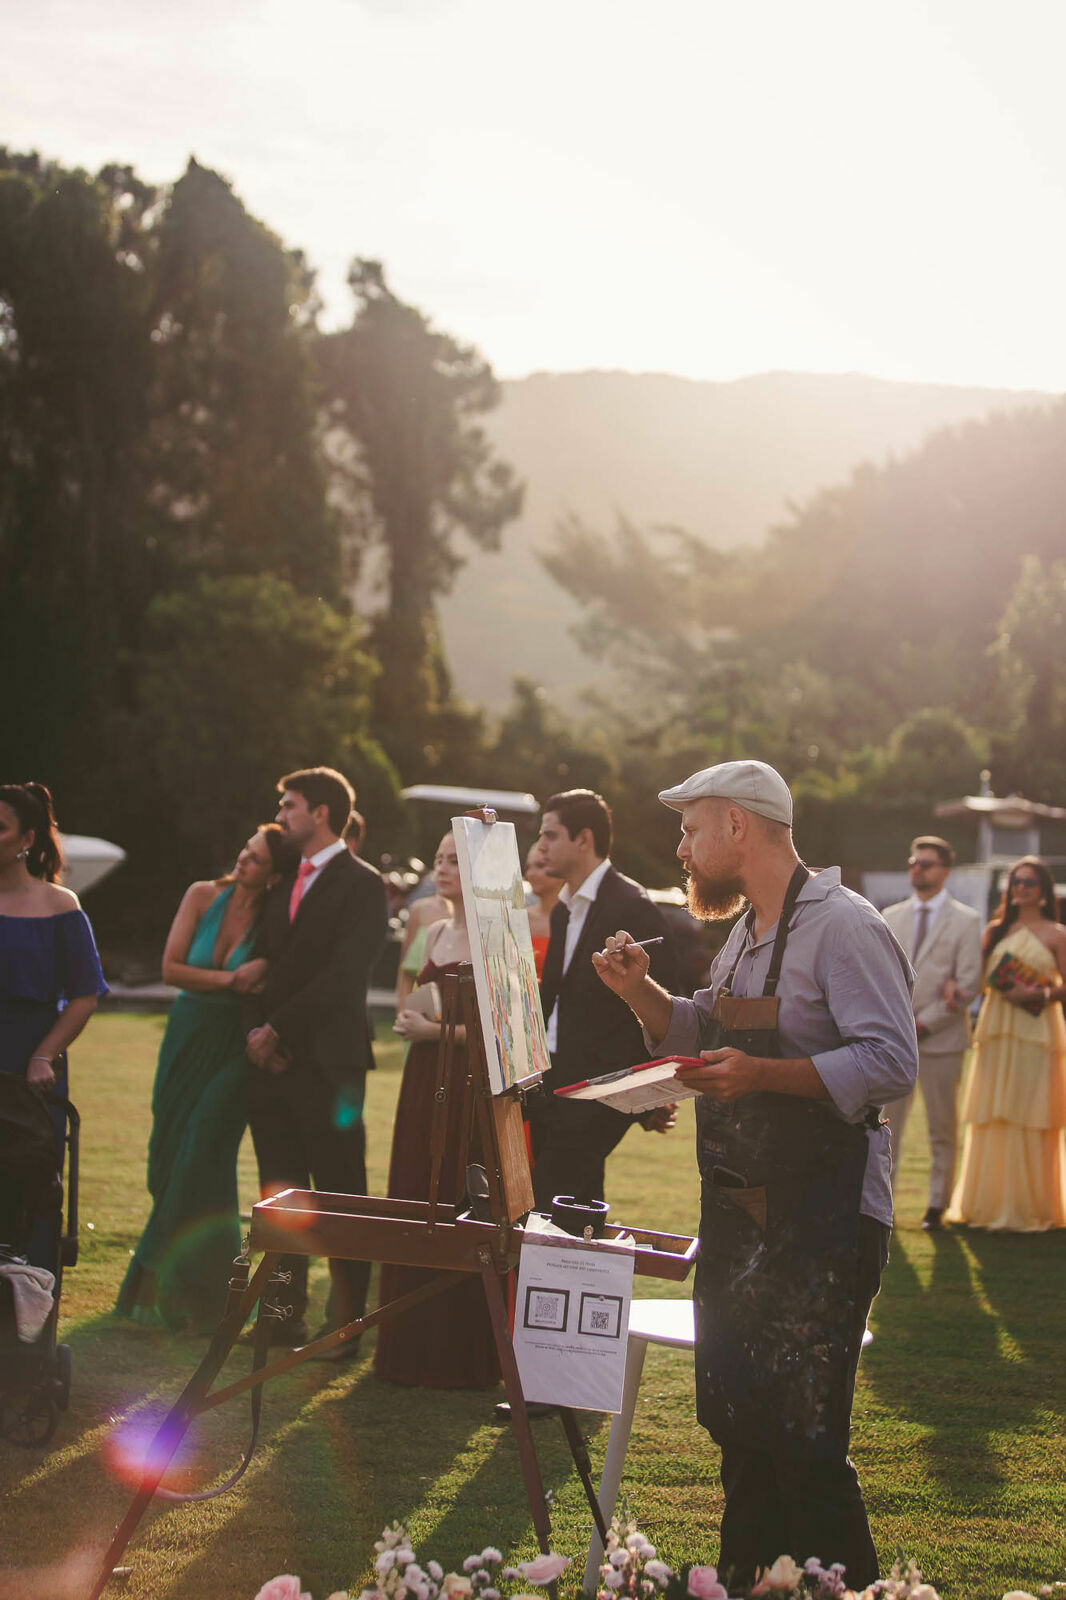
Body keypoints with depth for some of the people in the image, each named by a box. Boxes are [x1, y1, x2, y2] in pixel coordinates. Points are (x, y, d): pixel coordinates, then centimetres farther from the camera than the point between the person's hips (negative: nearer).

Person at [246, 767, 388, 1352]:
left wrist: (279, 1030, -13)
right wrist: (256, 1030, -1)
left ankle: (346, 1321, 0)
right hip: (274, 1062, 7)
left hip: (327, 1061, -7)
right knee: (280, 1195, 9)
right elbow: (264, 965, 17)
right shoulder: (285, 884, 19)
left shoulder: (361, 884, -5)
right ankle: (287, 1315, 15)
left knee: (340, 1196, -3)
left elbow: (342, 975, -15)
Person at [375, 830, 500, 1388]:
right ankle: (413, 1348, 19)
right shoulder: (437, 933, 15)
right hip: (425, 1084, 9)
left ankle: (463, 1357, 5)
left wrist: (438, 1031, -15)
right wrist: (412, 1022, 6)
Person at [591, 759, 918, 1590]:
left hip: (822, 1220, -9)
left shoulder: (843, 927, -15)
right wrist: (640, 989, 9)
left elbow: (892, 1062, -22)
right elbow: (703, 1034, 27)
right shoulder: (745, 934, 16)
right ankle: (747, 1580, 28)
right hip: (742, 1211, 9)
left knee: (801, 1437, -9)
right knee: (735, 1420, 16)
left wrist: (766, 1075, -28)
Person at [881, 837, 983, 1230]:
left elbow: (969, 984, -6)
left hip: (940, 1037, -3)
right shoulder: (890, 917, 13)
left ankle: (937, 1205, 11)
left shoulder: (966, 921, 1)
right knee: (886, 1123, 1)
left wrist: (924, 1022, -12)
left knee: (942, 1128, 3)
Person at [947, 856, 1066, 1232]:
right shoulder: (996, 930, 12)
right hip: (996, 1030, 4)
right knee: (991, 1117, 4)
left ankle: (1028, 1208, 3)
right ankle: (988, 1204, 13)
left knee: (1029, 1118, -4)